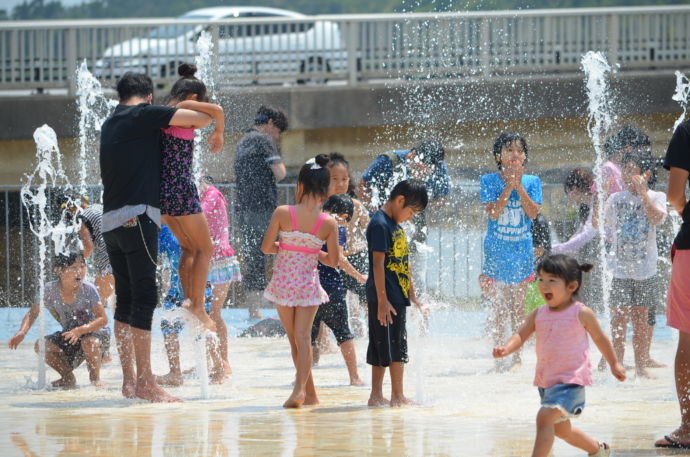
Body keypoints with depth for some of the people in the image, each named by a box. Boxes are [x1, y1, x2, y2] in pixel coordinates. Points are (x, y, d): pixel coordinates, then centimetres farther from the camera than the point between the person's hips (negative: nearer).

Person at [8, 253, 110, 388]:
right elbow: (33, 313, -8)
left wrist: (80, 330, -42)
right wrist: (22, 332, -29)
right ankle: (68, 378, 5)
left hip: (95, 332, -4)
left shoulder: (88, 289, -23)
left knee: (89, 342, -39)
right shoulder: (50, 290, -15)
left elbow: (103, 319, -25)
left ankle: (95, 377, -8)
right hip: (70, 334, 4)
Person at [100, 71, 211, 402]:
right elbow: (204, 117, -6)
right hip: (137, 217, -8)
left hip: (111, 221, 8)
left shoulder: (110, 123, 20)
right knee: (144, 297, -9)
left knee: (126, 300, 10)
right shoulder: (145, 115, -3)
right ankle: (145, 382, -13)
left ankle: (129, 380, 9)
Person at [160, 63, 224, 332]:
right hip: (181, 189, -8)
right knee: (204, 248, 3)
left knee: (188, 248, 20)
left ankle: (188, 299, 13)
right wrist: (218, 133, -6)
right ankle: (197, 306, -2)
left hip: (163, 189, 8)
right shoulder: (184, 109, -10)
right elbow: (215, 110, -23)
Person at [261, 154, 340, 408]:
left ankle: (310, 394, 17)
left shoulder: (282, 213, -12)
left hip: (283, 281, 0)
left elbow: (266, 247, -8)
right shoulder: (329, 223, -9)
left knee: (294, 338, 12)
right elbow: (333, 261, -4)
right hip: (309, 283, 0)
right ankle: (300, 390, -20)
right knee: (303, 337, -2)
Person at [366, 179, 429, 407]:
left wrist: (413, 297, 25)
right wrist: (382, 300, -21)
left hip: (398, 297, 9)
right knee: (395, 347, -7)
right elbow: (378, 264, -17)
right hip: (385, 298, -9)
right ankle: (397, 396, -4)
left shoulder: (396, 225, 17)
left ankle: (376, 396, 14)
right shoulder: (380, 224, -13)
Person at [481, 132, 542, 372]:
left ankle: (517, 357, 12)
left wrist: (519, 185, -17)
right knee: (498, 308, -1)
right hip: (496, 251, -1)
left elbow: (533, 212, -11)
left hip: (522, 252, 2)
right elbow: (493, 213, -16)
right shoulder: (489, 181, -3)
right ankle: (498, 358, 5)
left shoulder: (532, 182, 2)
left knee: (517, 307, 5)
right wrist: (509, 185, -19)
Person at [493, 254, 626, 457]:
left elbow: (600, 338, 5)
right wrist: (506, 349, -28)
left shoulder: (582, 314, -8)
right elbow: (521, 335, -6)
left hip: (571, 380, -7)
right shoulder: (538, 315, 4)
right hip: (545, 380, 7)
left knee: (545, 417, -27)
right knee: (561, 430, 23)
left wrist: (614, 364, 17)